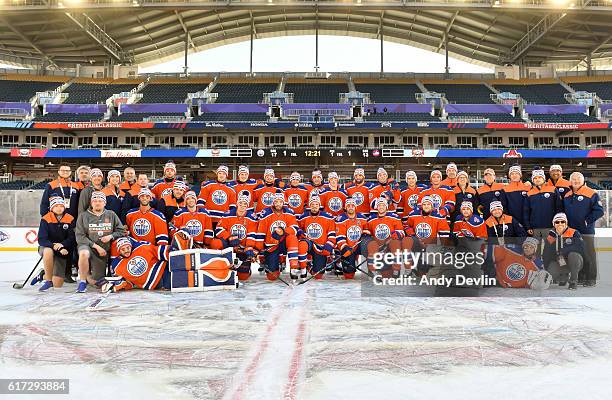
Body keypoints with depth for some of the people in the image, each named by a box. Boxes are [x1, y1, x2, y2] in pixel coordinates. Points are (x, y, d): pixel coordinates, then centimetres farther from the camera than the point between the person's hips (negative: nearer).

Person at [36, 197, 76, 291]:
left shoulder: (70, 220, -4)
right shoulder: (45, 219, -9)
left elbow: (72, 238, -9)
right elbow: (41, 240, -16)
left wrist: (62, 245, -27)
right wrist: (54, 246, -31)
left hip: (62, 252, 1)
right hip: (46, 247, -1)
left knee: (57, 284, -5)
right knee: (48, 251, -42)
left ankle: (45, 275, 32)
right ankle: (48, 280, -22)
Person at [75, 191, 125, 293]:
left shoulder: (111, 215, 9)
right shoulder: (83, 216, 3)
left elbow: (121, 231, 11)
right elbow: (80, 236, -5)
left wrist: (111, 236, -10)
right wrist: (96, 246, -15)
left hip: (104, 251, 2)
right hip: (87, 246, -2)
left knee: (94, 282, 1)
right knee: (84, 253, -41)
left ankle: (87, 274, 39)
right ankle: (82, 281, -17)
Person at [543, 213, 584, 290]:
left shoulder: (574, 233, -7)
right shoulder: (550, 238, 3)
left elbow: (581, 247, -23)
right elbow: (546, 256, 7)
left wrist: (563, 252, -29)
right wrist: (546, 269, -2)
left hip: (574, 263, -3)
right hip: (559, 264, 3)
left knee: (573, 254, -35)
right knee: (551, 270, -27)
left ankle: (573, 281, -16)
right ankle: (564, 277, 13)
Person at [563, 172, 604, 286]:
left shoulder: (591, 194, -6)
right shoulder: (566, 195, 11)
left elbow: (599, 211, -10)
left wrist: (587, 221, -14)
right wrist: (565, 222, 7)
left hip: (586, 230, -5)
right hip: (571, 230, 6)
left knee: (588, 255, 0)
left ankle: (591, 278, 8)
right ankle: (579, 277, 20)